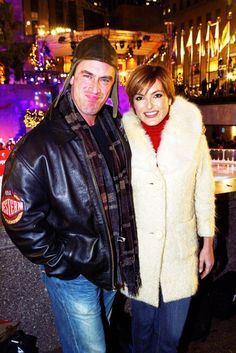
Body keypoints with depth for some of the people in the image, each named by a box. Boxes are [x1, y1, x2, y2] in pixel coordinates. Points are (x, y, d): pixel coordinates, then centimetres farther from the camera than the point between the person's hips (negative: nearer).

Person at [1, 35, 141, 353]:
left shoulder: (114, 127, -1)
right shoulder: (38, 146, -23)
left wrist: (124, 252, 10)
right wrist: (60, 263, -13)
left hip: (112, 267, 7)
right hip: (72, 276, -6)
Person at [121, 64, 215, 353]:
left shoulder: (191, 132, -5)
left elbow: (204, 191, 3)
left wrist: (208, 242, 7)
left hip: (181, 250, 1)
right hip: (138, 251, 0)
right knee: (143, 324, 19)